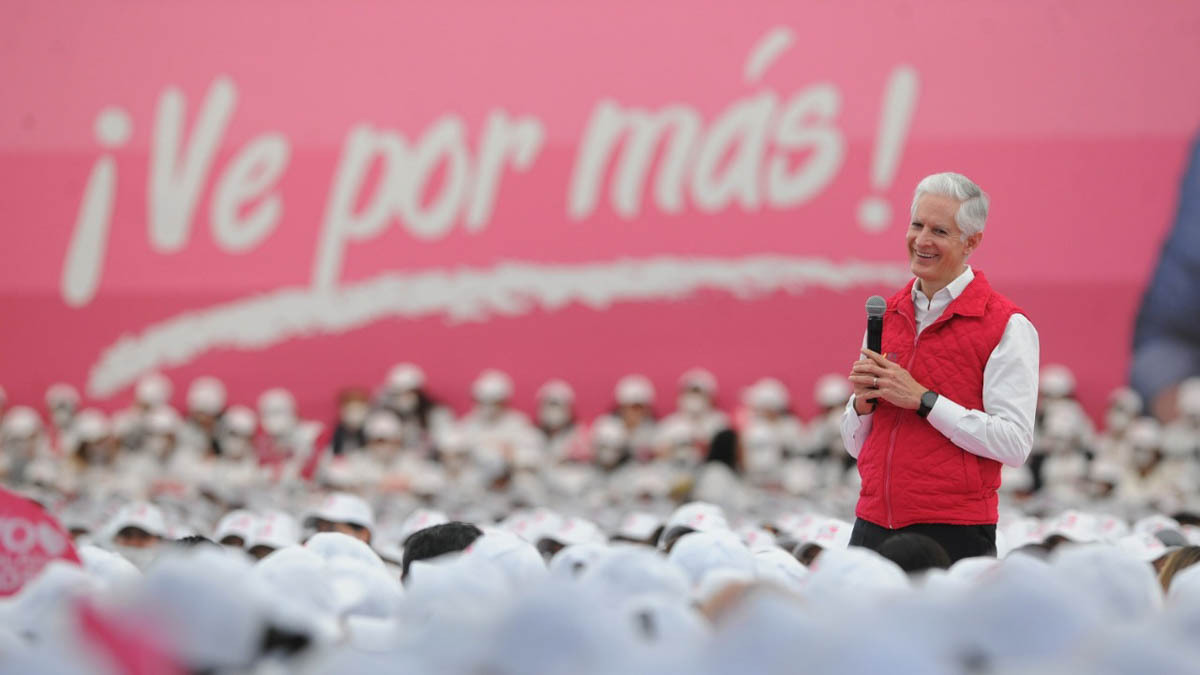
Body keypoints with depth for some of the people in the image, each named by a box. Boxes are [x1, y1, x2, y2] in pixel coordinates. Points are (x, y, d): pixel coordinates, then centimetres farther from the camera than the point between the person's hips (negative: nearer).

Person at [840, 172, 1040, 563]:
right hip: (873, 526, 5)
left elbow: (1014, 444, -15)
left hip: (954, 532, -5)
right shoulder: (887, 315, 14)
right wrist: (864, 401, -3)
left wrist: (923, 400, -15)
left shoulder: (1007, 326, -5)